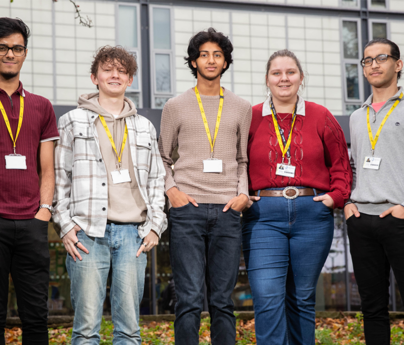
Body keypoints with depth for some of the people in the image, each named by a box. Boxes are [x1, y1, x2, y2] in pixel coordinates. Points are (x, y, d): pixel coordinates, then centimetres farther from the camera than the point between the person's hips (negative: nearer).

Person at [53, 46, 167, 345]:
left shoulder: (144, 127, 18)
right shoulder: (73, 121, 10)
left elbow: (157, 180, 18)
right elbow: (60, 177, 6)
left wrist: (155, 226, 6)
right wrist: (66, 225, -4)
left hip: (133, 233, 3)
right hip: (88, 233, -2)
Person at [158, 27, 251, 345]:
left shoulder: (241, 109, 14)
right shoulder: (176, 107, 9)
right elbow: (162, 158, 14)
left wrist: (243, 193, 3)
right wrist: (171, 190, -2)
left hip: (227, 212, 2)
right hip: (187, 210, -2)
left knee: (222, 301, 4)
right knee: (190, 299, -6)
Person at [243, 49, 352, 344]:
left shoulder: (321, 117, 9)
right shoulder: (250, 118, 7)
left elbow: (341, 164, 13)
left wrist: (336, 196, -1)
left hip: (312, 213, 1)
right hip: (264, 215, -1)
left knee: (302, 297, 9)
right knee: (267, 297, -12)